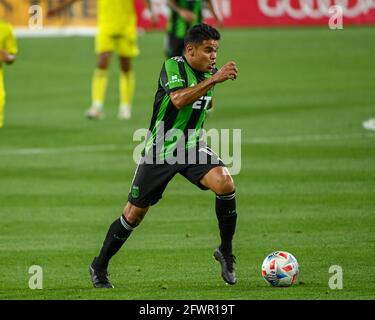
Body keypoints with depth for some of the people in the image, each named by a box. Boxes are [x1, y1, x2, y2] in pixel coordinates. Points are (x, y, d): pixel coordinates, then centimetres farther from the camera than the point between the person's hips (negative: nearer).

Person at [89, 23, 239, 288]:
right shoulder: (173, 66, -17)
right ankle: (99, 266, 24)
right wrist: (214, 79, -39)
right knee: (134, 215, 4)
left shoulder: (209, 73, 4)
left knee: (225, 183, -25)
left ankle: (226, 253, -11)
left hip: (192, 147, 4)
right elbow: (179, 100, -36)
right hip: (160, 150, -4)